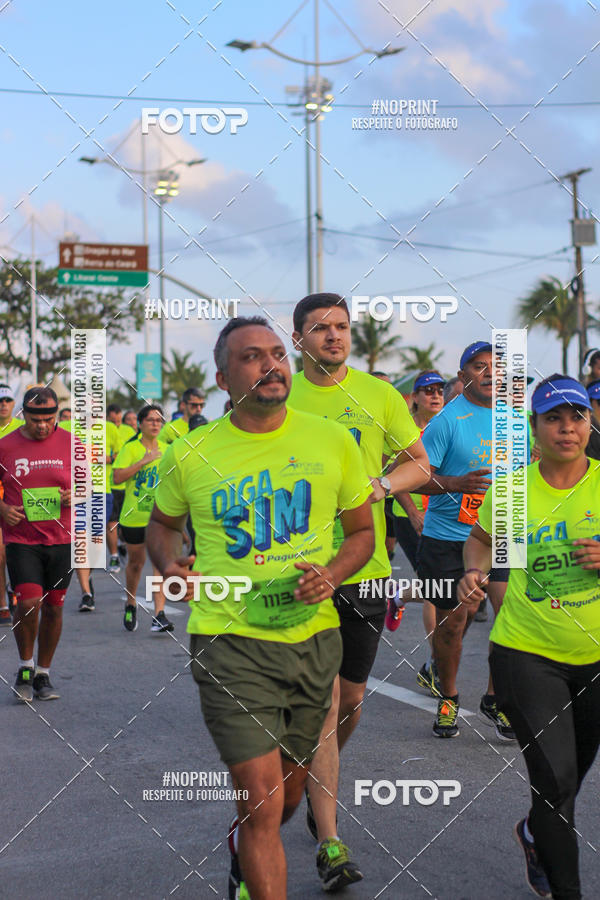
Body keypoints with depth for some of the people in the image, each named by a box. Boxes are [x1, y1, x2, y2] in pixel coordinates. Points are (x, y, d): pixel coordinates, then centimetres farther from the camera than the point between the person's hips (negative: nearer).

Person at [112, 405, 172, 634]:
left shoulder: (165, 450, 9)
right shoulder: (130, 448, -4)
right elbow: (117, 477, -17)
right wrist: (144, 461, -20)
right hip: (134, 517, -2)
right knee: (135, 563, 11)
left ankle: (159, 615, -14)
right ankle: (130, 605, 37)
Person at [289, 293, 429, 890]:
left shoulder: (378, 395, 5)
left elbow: (420, 463, 9)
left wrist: (380, 486, -10)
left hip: (366, 567, 3)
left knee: (351, 698, 14)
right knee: (322, 697, -8)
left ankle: (318, 785, 41)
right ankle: (329, 843, -4)